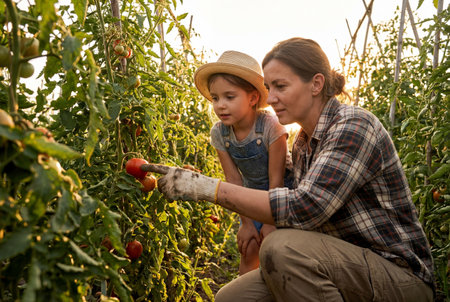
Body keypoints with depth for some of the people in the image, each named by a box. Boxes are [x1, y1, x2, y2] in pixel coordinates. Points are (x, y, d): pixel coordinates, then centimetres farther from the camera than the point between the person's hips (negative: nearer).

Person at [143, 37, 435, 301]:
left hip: (402, 277, -7)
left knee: (281, 247, -32)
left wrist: (206, 187, -28)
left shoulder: (355, 126, -19)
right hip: (346, 267, 7)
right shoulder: (302, 144, 7)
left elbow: (304, 208, -29)